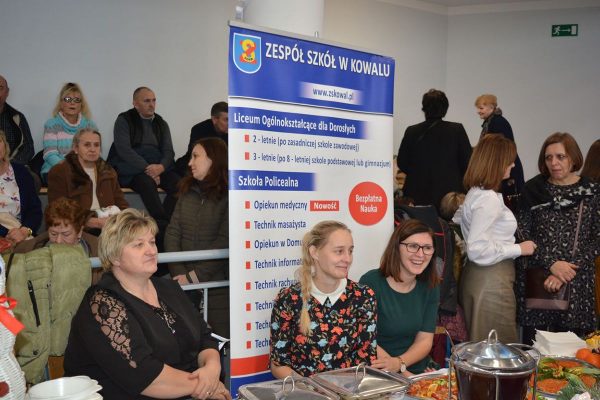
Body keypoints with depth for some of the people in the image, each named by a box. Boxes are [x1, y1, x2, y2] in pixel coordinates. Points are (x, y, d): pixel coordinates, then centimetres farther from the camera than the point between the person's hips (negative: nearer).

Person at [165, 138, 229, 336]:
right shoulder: (187, 191, 12)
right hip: (185, 283, 5)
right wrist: (179, 273, -8)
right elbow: (172, 233, 5)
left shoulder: (229, 194, -8)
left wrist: (195, 275, -14)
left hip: (217, 285, -5)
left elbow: (224, 241, -13)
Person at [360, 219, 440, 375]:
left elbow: (425, 340, 1)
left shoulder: (430, 287, 3)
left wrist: (399, 363, -18)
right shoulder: (371, 282, -12)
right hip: (377, 375, -4)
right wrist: (405, 374, -19)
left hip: (418, 371, 4)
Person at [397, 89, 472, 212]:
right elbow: (467, 162, -3)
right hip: (449, 193, -1)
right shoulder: (457, 130, -6)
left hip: (418, 196, 1)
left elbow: (402, 164, 3)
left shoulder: (411, 132, -3)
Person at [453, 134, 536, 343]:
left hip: (480, 277, 10)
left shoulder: (476, 193, 12)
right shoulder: (489, 199, -18)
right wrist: (519, 249, -13)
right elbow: (478, 249, -22)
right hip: (491, 282, -10)